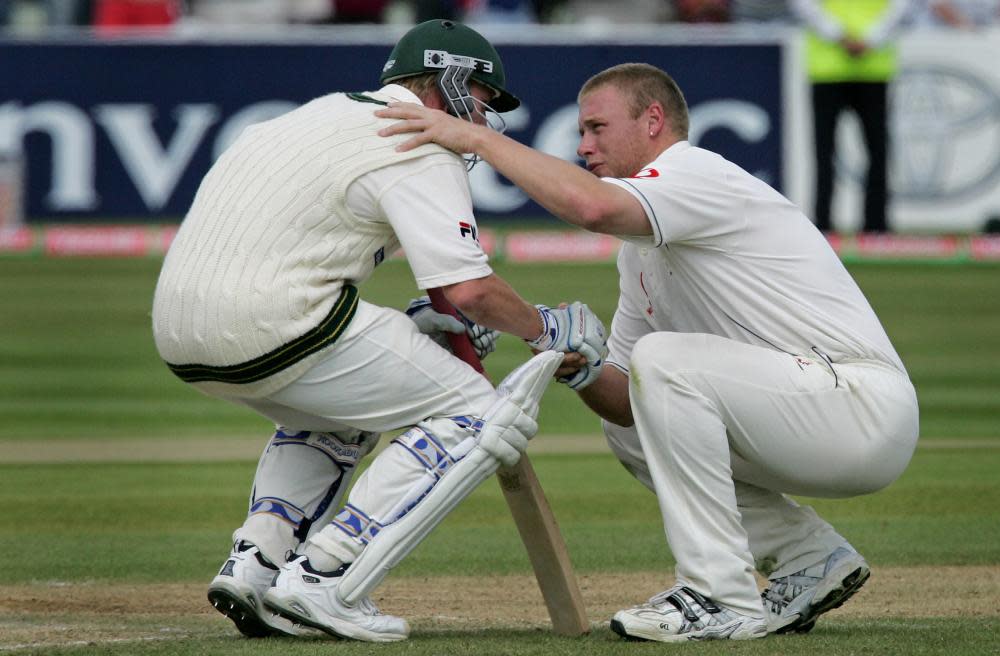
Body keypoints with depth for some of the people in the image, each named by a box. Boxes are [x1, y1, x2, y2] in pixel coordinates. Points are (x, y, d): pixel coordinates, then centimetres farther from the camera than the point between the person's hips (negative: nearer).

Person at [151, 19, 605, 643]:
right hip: (271, 325, -9)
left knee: (340, 410, 35)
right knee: (476, 415, 1)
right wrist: (548, 328, 7)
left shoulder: (330, 112, 26)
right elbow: (468, 289, -13)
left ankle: (254, 563, 12)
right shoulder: (420, 150, -3)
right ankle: (322, 581, -9)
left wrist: (403, 323, 25)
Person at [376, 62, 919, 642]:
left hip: (868, 404, -10)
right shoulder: (640, 250, 20)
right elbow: (626, 398, 18)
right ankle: (810, 557, 12)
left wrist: (477, 137, -24)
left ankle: (725, 598, -20)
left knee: (664, 359, -23)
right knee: (628, 426, 18)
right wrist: (581, 371, -4)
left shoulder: (700, 174, -10)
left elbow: (590, 205, -32)